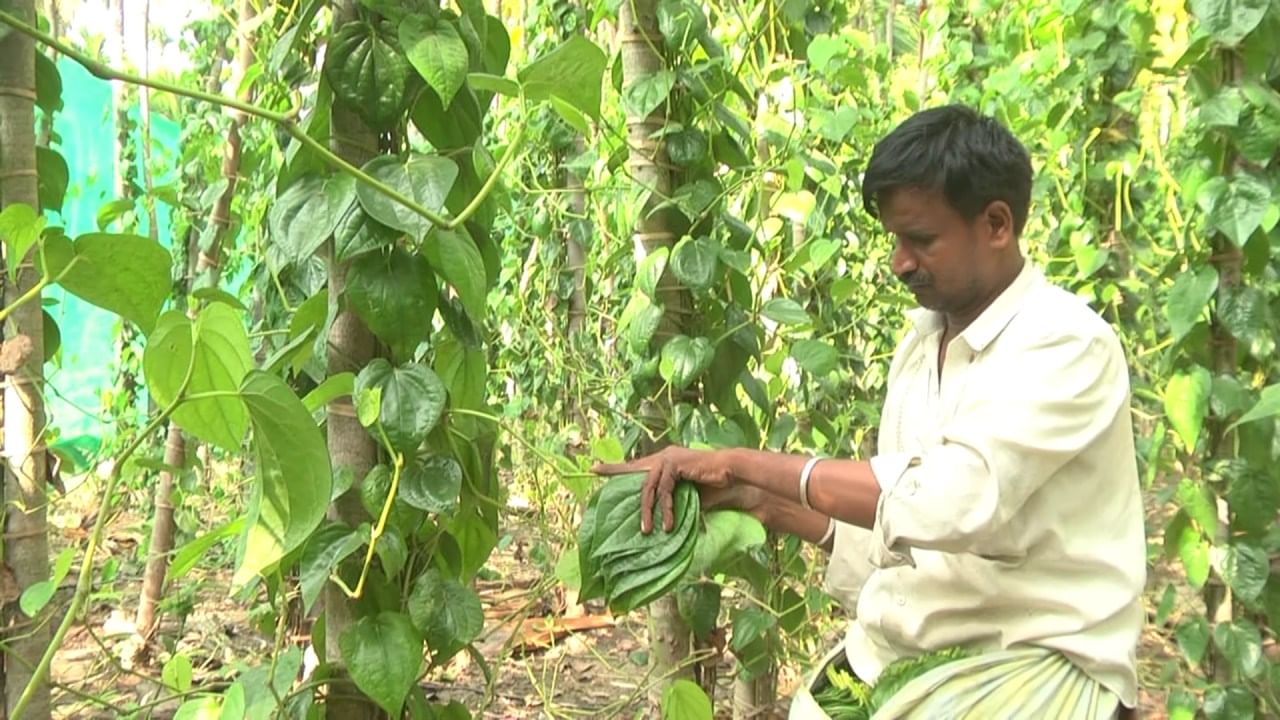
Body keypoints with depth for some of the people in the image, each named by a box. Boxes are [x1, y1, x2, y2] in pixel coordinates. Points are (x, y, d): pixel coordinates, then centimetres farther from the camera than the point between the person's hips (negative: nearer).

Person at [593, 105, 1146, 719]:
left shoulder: (1067, 344, -13)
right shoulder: (920, 343, 10)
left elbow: (948, 499, -24)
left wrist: (744, 462, -19)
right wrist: (758, 501, -1)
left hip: (1035, 660, -6)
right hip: (902, 651, 6)